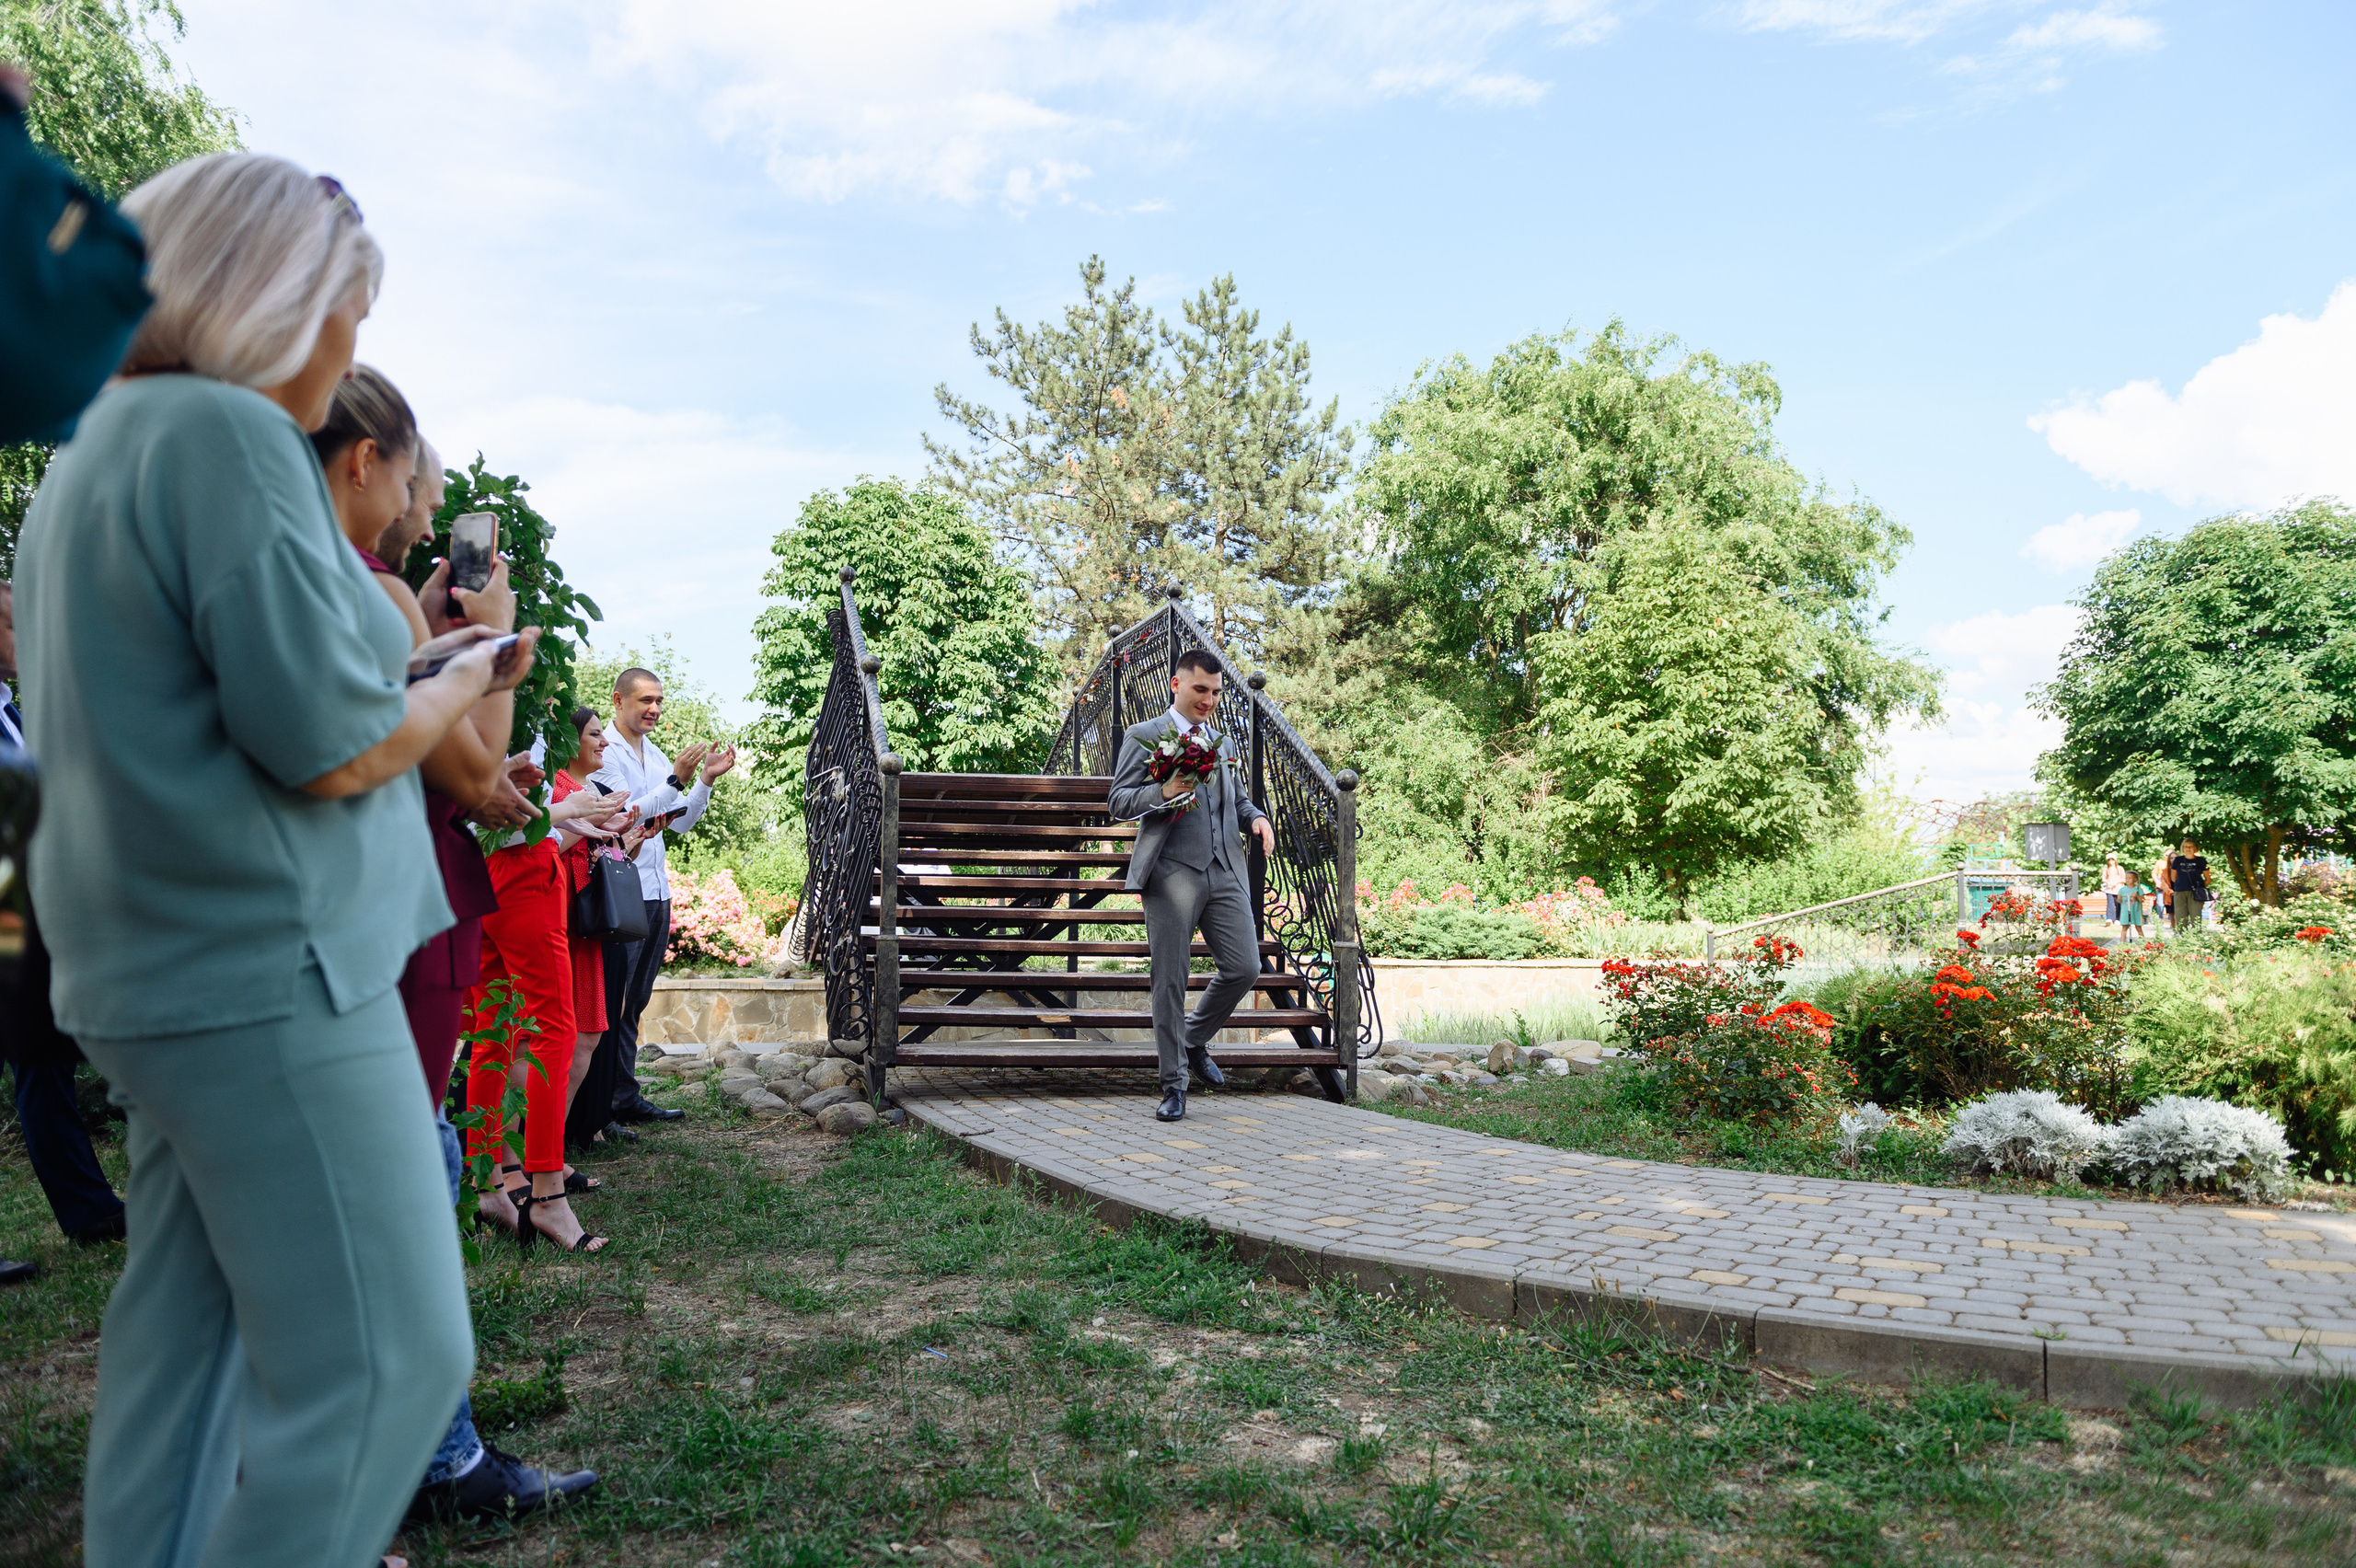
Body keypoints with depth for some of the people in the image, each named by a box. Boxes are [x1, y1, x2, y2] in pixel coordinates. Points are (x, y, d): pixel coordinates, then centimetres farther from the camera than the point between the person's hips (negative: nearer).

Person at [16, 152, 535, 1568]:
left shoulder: (95, 450, 17)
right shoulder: (229, 434, -13)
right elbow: (335, 751, -19)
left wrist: (405, 667, 20)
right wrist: (463, 683, 0)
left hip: (162, 966, 10)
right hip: (268, 969, -10)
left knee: (189, 1323, 17)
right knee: (385, 1357, -6)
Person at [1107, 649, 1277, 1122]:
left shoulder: (1221, 742, 22)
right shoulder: (1143, 736, 5)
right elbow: (1119, 803, -1)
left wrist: (1257, 816, 6)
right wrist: (1164, 792, -18)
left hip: (1225, 872, 5)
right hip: (1173, 873, -5)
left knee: (1245, 968, -2)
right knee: (1170, 981, -1)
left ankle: (1195, 1040, 24)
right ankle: (1173, 1084, 9)